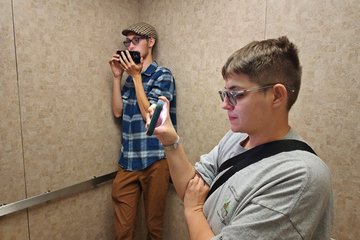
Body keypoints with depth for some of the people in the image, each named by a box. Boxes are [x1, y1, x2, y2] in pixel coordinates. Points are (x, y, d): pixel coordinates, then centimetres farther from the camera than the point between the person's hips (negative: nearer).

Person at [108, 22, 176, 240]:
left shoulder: (163, 75, -7)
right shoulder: (131, 76, 13)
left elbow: (149, 114, -15)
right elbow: (118, 111, 8)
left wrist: (136, 76, -12)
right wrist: (117, 76, 3)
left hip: (154, 160, -5)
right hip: (128, 160, 5)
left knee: (154, 221, 13)